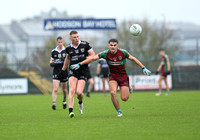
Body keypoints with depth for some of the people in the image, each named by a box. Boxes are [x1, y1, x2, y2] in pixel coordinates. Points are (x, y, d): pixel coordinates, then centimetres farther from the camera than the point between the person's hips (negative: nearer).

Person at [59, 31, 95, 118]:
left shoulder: (85, 45, -3)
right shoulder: (68, 48, 6)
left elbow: (93, 56, 0)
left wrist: (83, 60, -13)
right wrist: (63, 70, 31)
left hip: (83, 71, -2)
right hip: (73, 71, 2)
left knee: (79, 92, -12)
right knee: (72, 91, -17)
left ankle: (80, 102, 24)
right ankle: (70, 111, -21)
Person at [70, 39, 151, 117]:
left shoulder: (123, 53, -16)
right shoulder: (106, 54, -14)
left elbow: (133, 59, -2)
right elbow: (93, 58, -11)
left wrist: (143, 68, 1)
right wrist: (79, 64, -15)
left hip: (123, 76, -1)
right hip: (113, 76, 1)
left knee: (124, 98, -7)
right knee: (113, 92, -25)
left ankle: (128, 89, 31)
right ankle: (119, 111, -4)